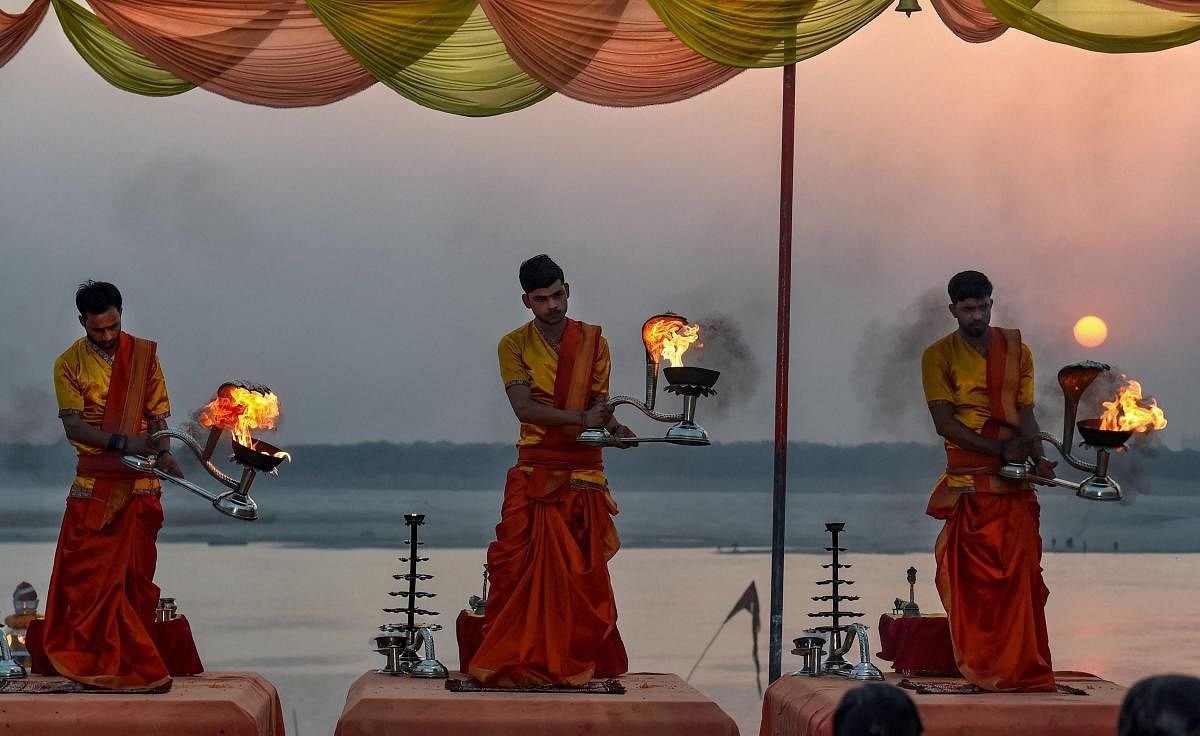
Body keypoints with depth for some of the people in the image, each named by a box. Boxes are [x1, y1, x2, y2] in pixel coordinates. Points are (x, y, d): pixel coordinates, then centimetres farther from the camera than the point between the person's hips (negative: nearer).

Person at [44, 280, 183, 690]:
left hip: (140, 483, 1)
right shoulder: (69, 364, 0)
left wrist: (163, 453, -16)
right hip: (94, 483, -1)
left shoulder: (144, 355, 5)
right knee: (86, 571, -3)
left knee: (135, 572, 1)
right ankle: (87, 655, 2)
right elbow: (73, 426, -10)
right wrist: (122, 443, -25)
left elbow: (158, 414, 4)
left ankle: (130, 661, 5)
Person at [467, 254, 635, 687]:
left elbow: (599, 403, 3)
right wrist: (580, 417, -24)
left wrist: (614, 429, -20)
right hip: (535, 470, -1)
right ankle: (511, 661, -3)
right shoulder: (514, 345, 2)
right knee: (521, 564, -8)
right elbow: (524, 408, -12)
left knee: (583, 570, -1)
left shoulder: (593, 341, 8)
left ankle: (582, 661, 4)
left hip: (584, 472, 1)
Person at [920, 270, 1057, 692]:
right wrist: (999, 449, -15)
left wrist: (1037, 457, -14)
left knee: (1020, 572, -4)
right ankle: (978, 668, 1)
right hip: (967, 480, -2)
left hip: (1014, 482, 2)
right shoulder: (938, 356, 2)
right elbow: (943, 421, -6)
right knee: (970, 575, -4)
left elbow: (1025, 413, 5)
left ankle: (1022, 668, -1)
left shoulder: (1017, 351, 11)